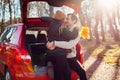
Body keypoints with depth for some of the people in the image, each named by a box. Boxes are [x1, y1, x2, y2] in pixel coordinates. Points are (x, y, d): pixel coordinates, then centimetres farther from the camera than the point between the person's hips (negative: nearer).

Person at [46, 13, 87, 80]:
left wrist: (54, 43, -35)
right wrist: (52, 44, -23)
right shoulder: (63, 30, 1)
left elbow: (69, 45, -28)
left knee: (82, 73, -2)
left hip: (71, 58, -2)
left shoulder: (76, 34, -10)